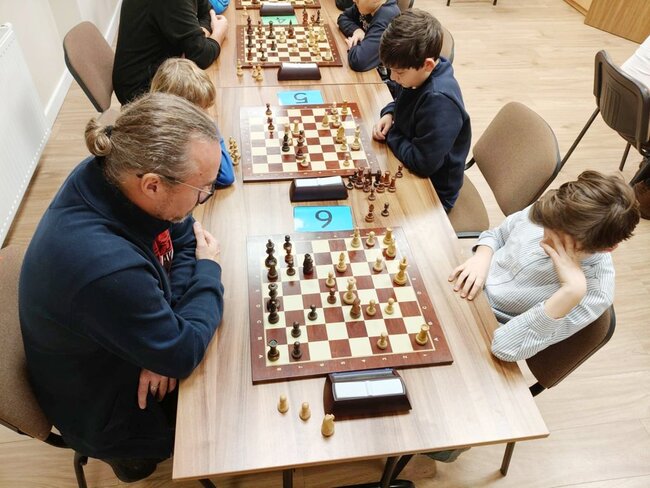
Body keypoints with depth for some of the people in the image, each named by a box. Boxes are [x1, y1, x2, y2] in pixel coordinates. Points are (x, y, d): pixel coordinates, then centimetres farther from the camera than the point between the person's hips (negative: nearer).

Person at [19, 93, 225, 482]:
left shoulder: (114, 174, -21)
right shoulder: (105, 267, -44)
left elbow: (184, 238, -8)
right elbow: (182, 354, -30)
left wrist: (165, 341, -17)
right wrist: (209, 271, -16)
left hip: (134, 342, 6)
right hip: (107, 409, -6)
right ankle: (136, 457, 31)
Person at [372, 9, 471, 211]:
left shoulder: (439, 101, -33)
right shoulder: (418, 74, -9)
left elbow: (422, 163, -31)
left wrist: (391, 134, -17)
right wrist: (389, 114, -8)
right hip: (410, 169, 8)